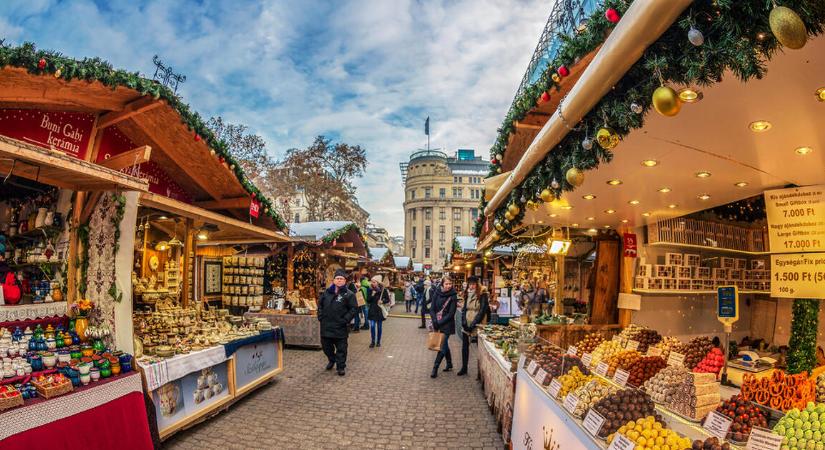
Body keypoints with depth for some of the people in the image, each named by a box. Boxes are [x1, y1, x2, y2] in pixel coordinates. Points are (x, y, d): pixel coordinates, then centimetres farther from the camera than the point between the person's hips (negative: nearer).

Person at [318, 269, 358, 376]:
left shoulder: (349, 295, -6)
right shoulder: (326, 292, 9)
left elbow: (354, 309, -7)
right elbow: (320, 305, 20)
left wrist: (345, 320, -13)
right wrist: (320, 316, 8)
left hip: (340, 328, -5)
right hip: (326, 326, 5)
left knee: (341, 348, 2)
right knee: (326, 345, 16)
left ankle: (341, 366, 15)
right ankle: (331, 360, 41)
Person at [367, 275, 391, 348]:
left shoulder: (383, 290, -8)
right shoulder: (371, 290, 0)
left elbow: (388, 300, -1)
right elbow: (368, 301, 1)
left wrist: (382, 301, -19)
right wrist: (372, 295, -14)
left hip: (380, 311, -1)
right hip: (372, 310, 1)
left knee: (379, 327, 8)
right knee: (372, 326, -8)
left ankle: (378, 341, 23)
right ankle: (372, 341, 6)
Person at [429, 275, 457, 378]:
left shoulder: (453, 296, -9)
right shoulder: (436, 293, 0)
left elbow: (451, 313, -11)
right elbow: (432, 309, 1)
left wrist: (440, 322, -15)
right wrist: (435, 321, -12)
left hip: (447, 324, -4)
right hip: (437, 324, 4)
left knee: (442, 346, -6)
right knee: (444, 344, 16)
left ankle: (435, 368, 1)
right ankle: (449, 364, 34)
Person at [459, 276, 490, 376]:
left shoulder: (482, 295, -10)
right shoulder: (467, 294, 8)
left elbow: (482, 311, -14)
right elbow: (464, 309, 9)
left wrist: (473, 325, -17)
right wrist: (464, 323, -5)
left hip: (478, 325, -6)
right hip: (466, 325, 6)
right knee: (464, 346, 10)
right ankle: (464, 368, 22)